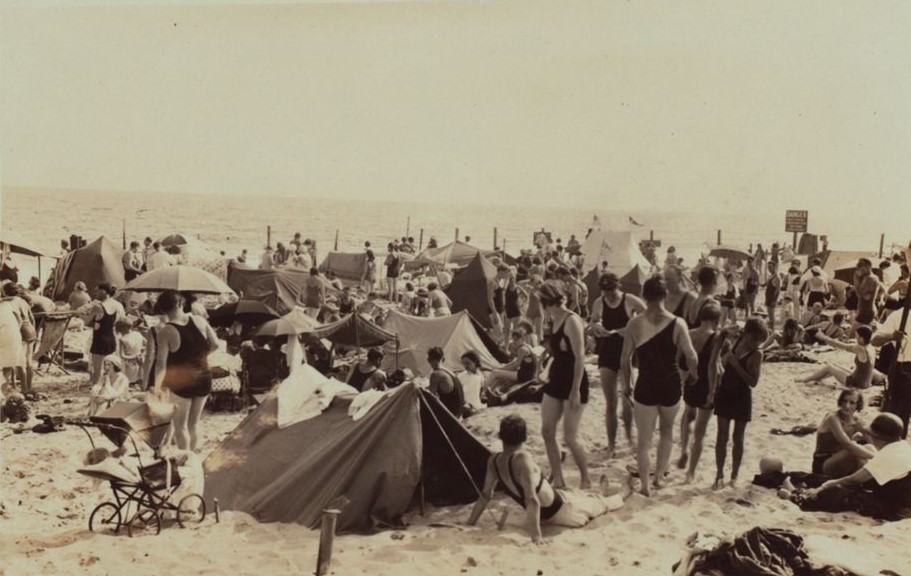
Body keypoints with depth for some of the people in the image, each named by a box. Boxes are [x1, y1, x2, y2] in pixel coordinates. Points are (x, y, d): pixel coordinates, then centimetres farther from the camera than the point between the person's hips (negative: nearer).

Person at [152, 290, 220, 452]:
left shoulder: (165, 331, -17)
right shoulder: (199, 320, -6)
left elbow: (161, 363, -22)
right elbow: (215, 345, 0)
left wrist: (157, 387, -15)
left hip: (181, 383, -4)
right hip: (203, 379, 5)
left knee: (180, 425, 13)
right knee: (194, 423, 20)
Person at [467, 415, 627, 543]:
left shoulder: (493, 461, -13)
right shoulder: (523, 459, -34)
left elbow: (486, 495, -5)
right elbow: (532, 500, -38)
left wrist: (470, 523, 4)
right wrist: (537, 536, -37)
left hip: (544, 515, 7)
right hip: (560, 509, -6)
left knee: (577, 496, 35)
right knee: (599, 503, 24)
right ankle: (625, 493, 51)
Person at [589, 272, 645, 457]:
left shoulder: (631, 301, -12)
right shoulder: (598, 304, -1)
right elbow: (591, 327, 11)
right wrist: (594, 328, -12)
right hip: (607, 353, 2)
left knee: (628, 399, 2)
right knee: (611, 402, 5)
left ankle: (629, 433, 29)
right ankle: (611, 444, 14)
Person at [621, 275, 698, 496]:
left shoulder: (634, 324, -8)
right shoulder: (677, 323, -10)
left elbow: (625, 359, -5)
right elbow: (692, 357, -12)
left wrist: (627, 385, 9)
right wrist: (692, 374, 9)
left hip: (646, 386, -1)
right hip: (671, 385, 1)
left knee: (644, 439, 11)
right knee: (667, 431, 25)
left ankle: (645, 485, 12)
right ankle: (659, 475, 32)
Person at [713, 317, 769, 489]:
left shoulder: (756, 355, -12)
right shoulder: (733, 345, 3)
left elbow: (753, 382, -19)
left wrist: (735, 364, -23)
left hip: (742, 398, -4)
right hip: (725, 394, 4)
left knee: (738, 438, 7)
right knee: (722, 436, 5)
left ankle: (734, 476, 19)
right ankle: (719, 474, 13)